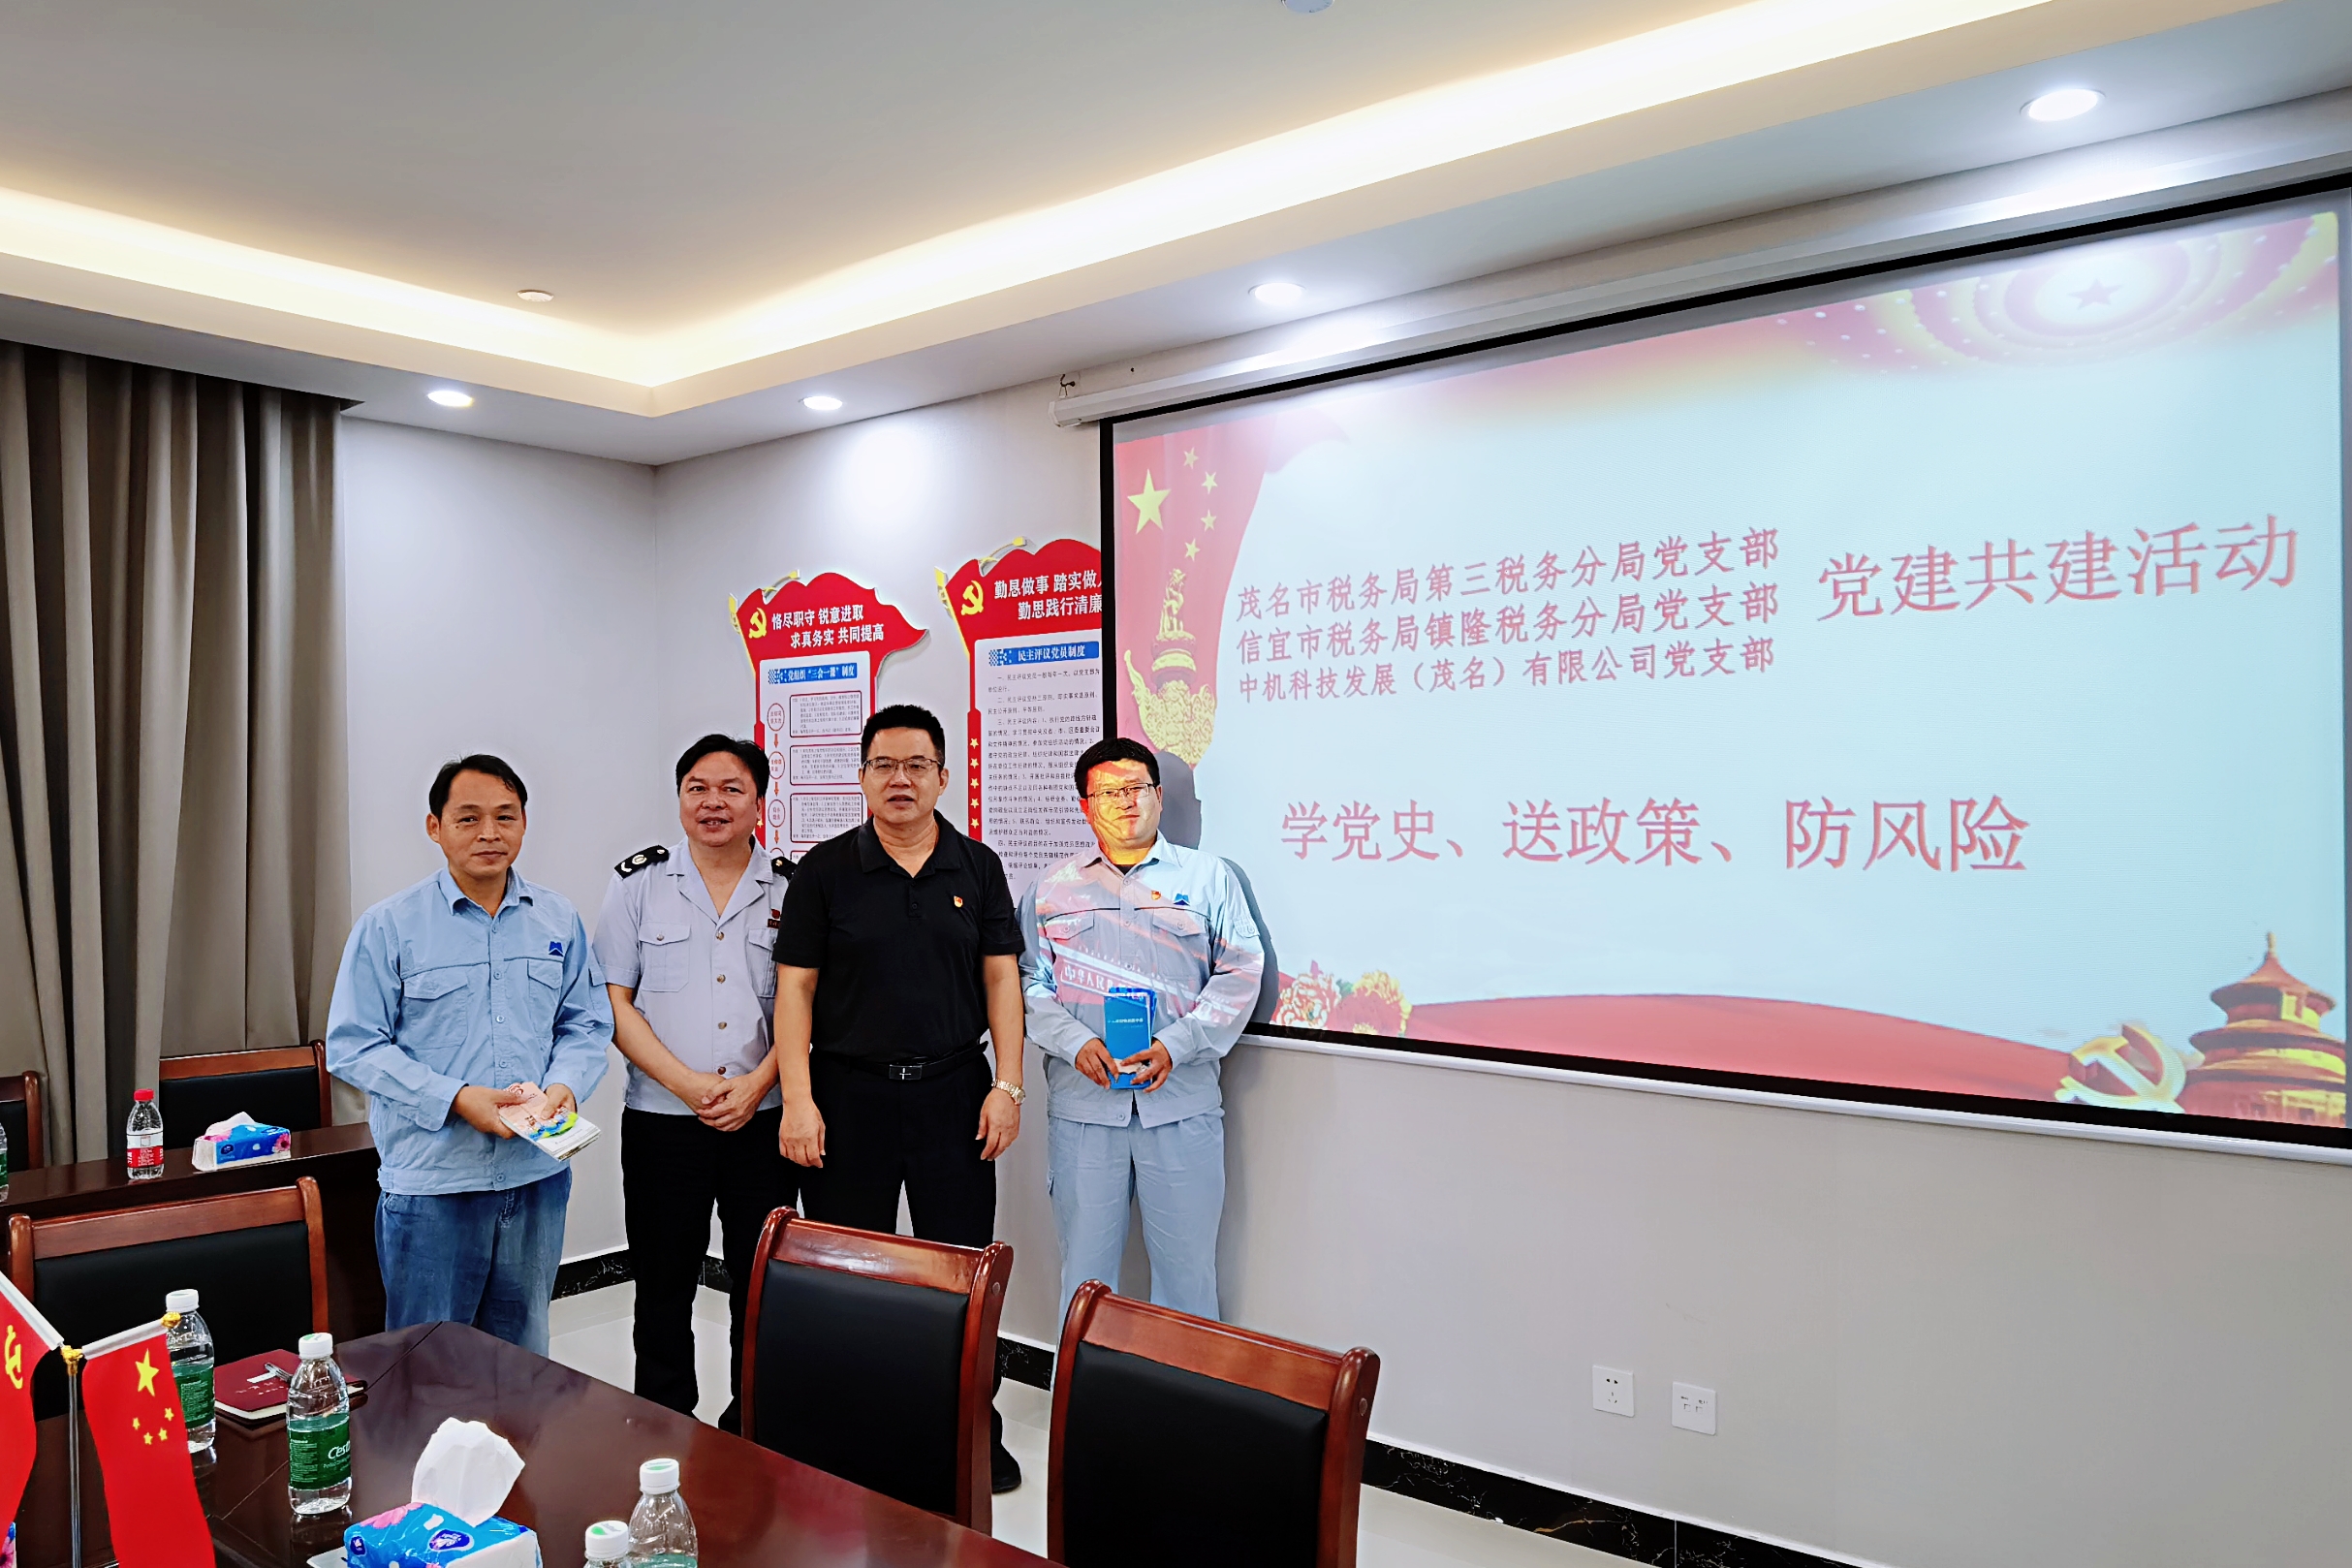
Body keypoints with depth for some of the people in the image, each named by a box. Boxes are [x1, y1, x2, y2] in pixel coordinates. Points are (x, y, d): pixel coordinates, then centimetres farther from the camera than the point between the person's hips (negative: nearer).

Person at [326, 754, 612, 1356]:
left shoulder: (559, 921, 7)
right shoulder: (388, 927, -4)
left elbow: (588, 1025, 10)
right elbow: (353, 1046, -7)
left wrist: (565, 1085, -11)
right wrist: (455, 1099, -18)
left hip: (536, 1173, 4)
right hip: (431, 1180, -3)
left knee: (524, 1356, 17)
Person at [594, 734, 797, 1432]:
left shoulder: (790, 888, 4)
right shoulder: (640, 881, 2)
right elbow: (614, 1003, -1)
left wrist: (756, 1084, -11)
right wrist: (688, 1084, -12)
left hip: (763, 1119, 1)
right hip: (663, 1120, 0)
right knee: (664, 1285, 8)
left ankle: (753, 1425, 24)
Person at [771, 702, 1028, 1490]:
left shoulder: (978, 867, 6)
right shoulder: (825, 871, 1)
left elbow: (1000, 976, 5)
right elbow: (795, 987, -1)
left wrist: (1007, 1085, -2)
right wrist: (798, 1098, -8)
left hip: (953, 1090, 1)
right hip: (849, 1092, -1)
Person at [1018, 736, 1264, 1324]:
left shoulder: (1210, 878, 8)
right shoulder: (1052, 888, 11)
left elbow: (1240, 973, 2)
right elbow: (1028, 982, 6)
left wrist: (1178, 1045, -11)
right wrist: (1075, 1043, -12)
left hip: (1183, 1104, 0)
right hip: (1082, 1104, 1)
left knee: (1188, 1262, 5)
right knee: (1085, 1262, 8)